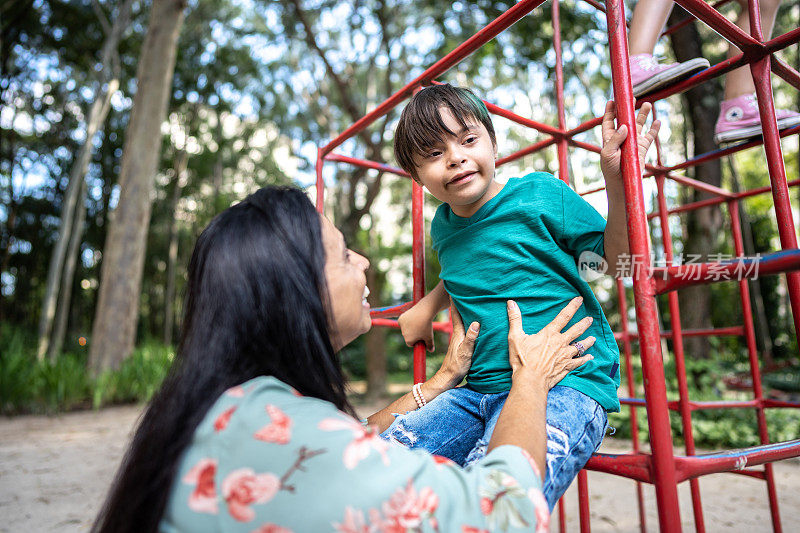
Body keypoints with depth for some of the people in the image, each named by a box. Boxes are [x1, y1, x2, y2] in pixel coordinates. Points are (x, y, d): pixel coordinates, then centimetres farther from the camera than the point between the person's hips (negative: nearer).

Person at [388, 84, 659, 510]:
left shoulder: (540, 194, -4)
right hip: (482, 390, 6)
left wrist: (617, 181, -11)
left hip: (570, 383, -5)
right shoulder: (442, 227, 11)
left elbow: (616, 255, 2)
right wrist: (427, 306, 24)